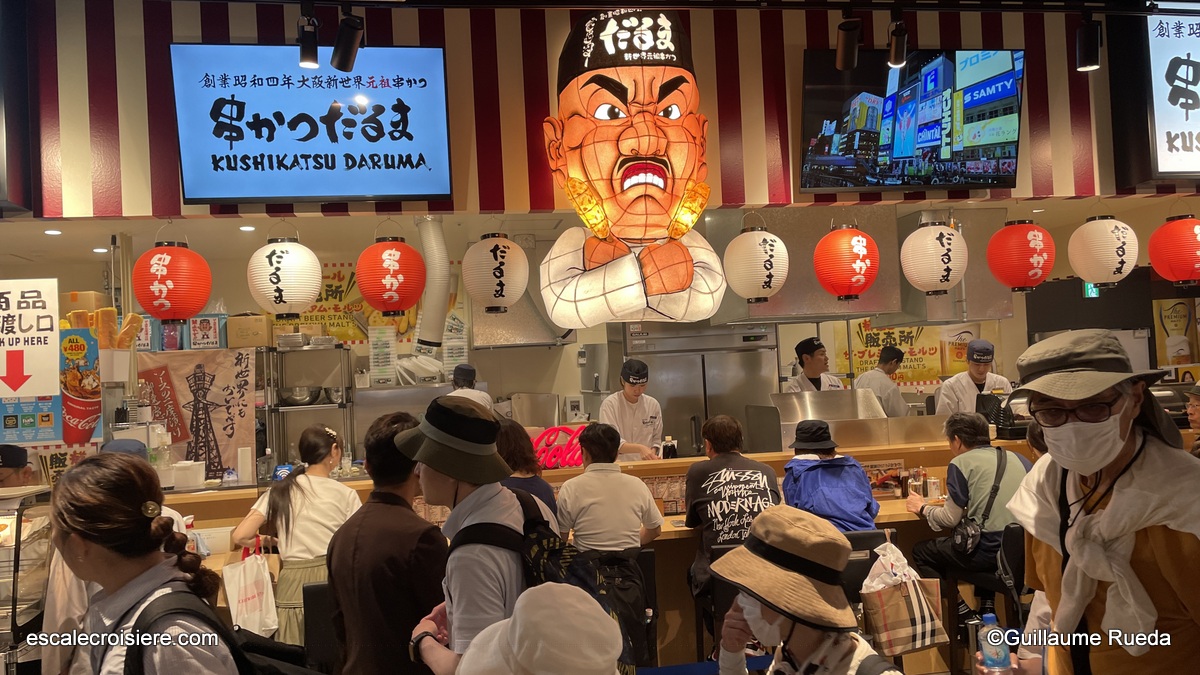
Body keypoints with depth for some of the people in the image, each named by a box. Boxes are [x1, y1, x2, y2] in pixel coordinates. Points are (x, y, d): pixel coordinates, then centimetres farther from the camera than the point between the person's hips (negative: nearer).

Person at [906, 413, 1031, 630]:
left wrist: (923, 508, 13)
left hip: (990, 551, -7)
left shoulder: (961, 463, -4)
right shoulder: (1018, 459, 13)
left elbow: (950, 519, -5)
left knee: (921, 551, 15)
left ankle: (966, 617, 9)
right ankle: (987, 608, 31)